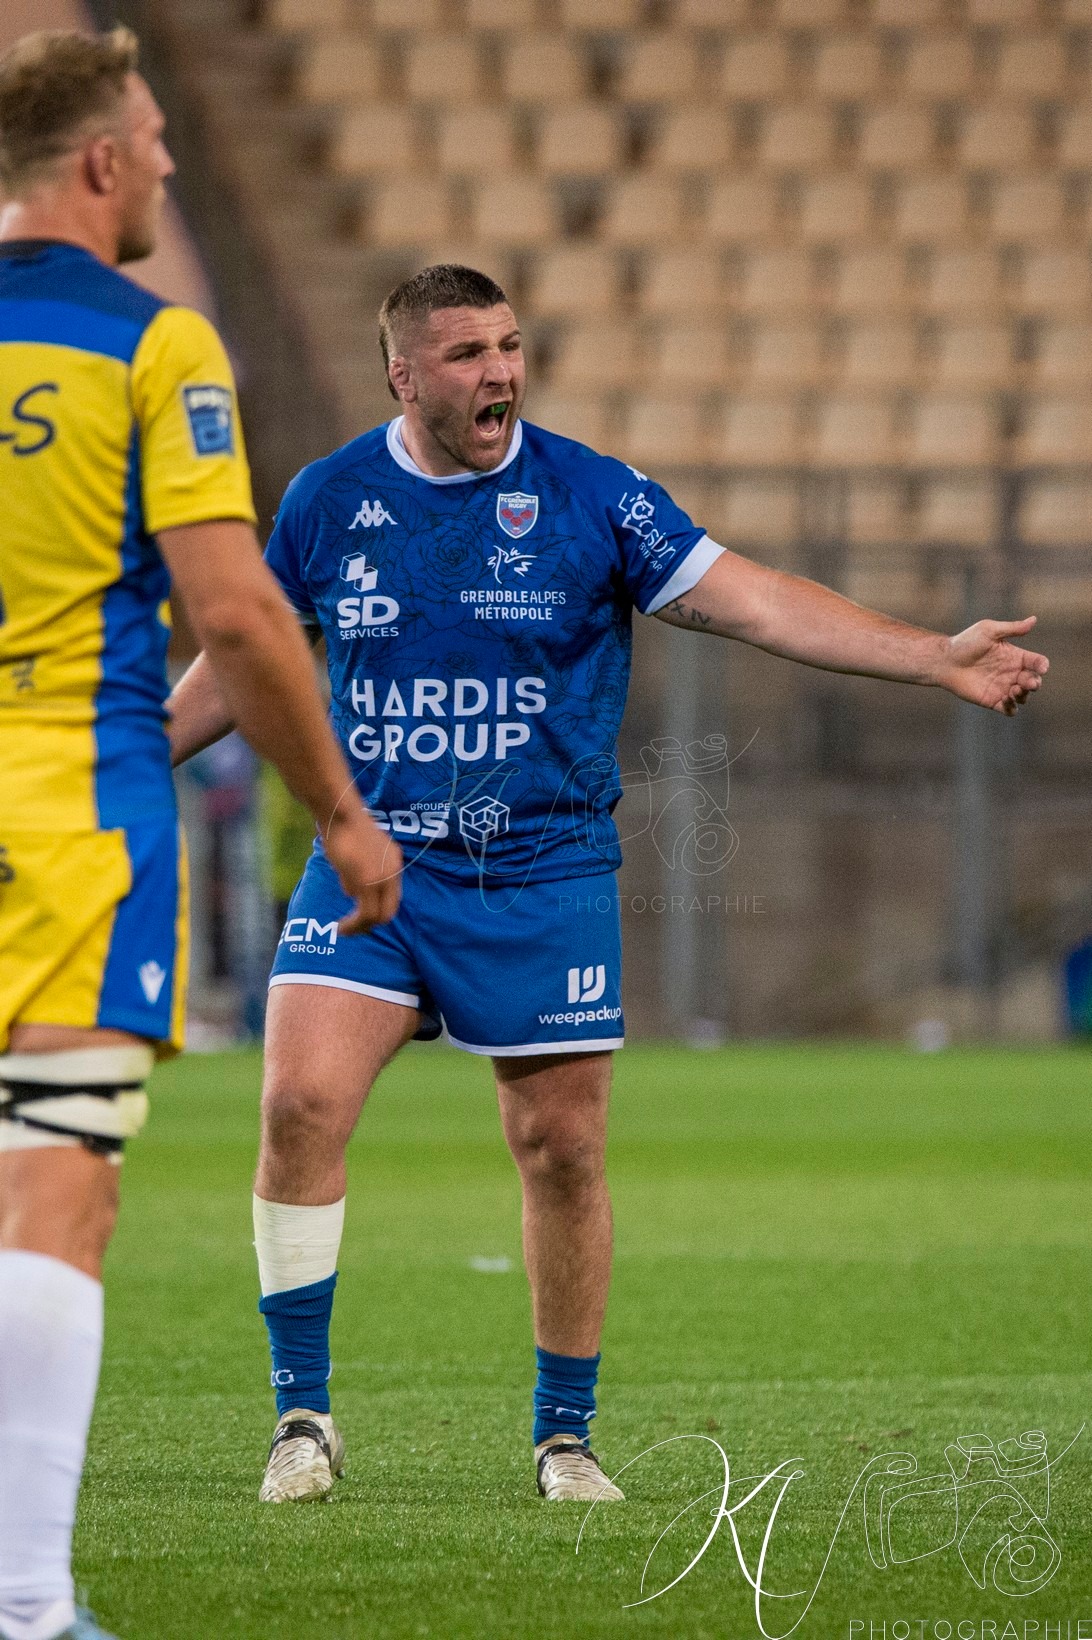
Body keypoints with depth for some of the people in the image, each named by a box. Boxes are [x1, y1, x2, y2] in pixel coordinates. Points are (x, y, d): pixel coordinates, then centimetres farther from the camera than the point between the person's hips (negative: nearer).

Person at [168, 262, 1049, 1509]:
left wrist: (937, 658, -12)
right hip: (371, 859, 1)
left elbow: (753, 602, -4)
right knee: (301, 1104, -16)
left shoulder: (590, 496, -3)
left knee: (561, 1147, 1)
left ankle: (565, 1435, 19)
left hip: (545, 877, 0)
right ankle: (303, 1412, -2)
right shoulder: (328, 500, 2)